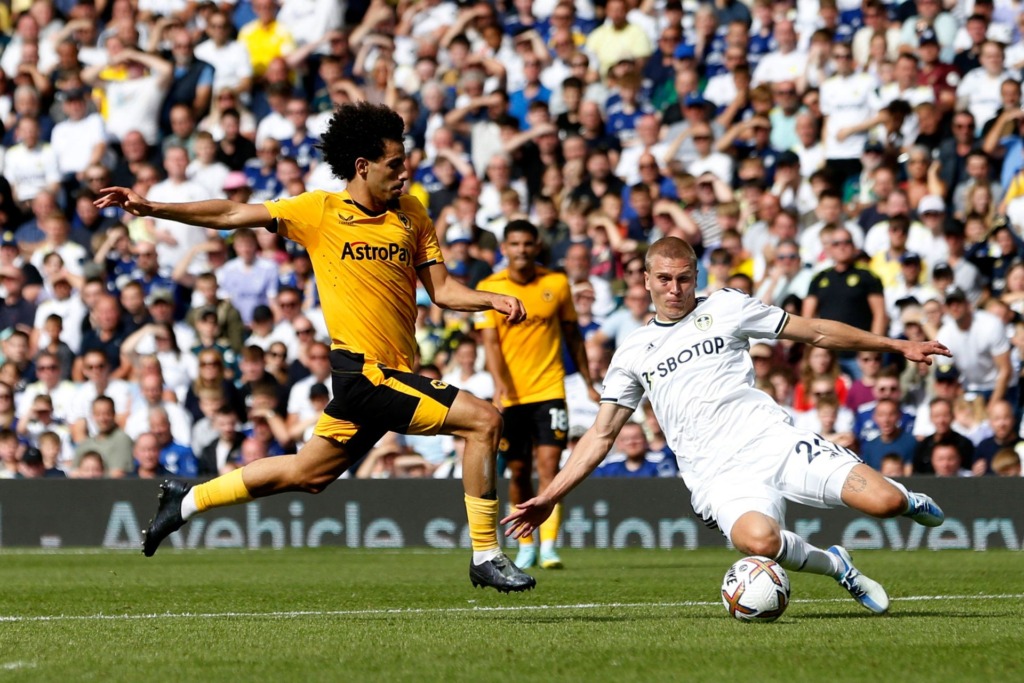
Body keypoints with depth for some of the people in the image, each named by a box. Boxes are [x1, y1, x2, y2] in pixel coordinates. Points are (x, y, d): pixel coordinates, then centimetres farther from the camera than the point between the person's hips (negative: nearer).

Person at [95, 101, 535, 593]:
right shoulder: (319, 212, -2)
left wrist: (493, 300, -6)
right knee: (482, 420, -16)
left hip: (394, 374, 6)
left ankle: (188, 500, 33)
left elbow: (441, 289, 13)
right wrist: (152, 209, -5)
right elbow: (231, 215, 1)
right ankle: (485, 556, -9)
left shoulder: (411, 216, 12)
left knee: (309, 474, 17)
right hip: (364, 371, -6)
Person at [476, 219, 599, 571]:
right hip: (510, 394, 1)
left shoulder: (556, 284, 3)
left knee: (548, 464, -14)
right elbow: (490, 341, -7)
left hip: (549, 390, -1)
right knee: (519, 471, 8)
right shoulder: (489, 288, -1)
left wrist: (589, 383, 16)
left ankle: (549, 546, -17)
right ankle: (525, 545, 23)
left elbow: (573, 335, 13)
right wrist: (499, 383, -23)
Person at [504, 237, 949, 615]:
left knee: (883, 502, -21)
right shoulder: (632, 354, 17)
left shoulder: (725, 308, 12)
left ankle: (905, 501, 21)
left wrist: (896, 346, 16)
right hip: (719, 476, 0)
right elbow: (601, 435, 20)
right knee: (759, 540, -38)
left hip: (774, 441, 0)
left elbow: (816, 332, 17)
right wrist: (549, 498, 11)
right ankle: (835, 567, -4)